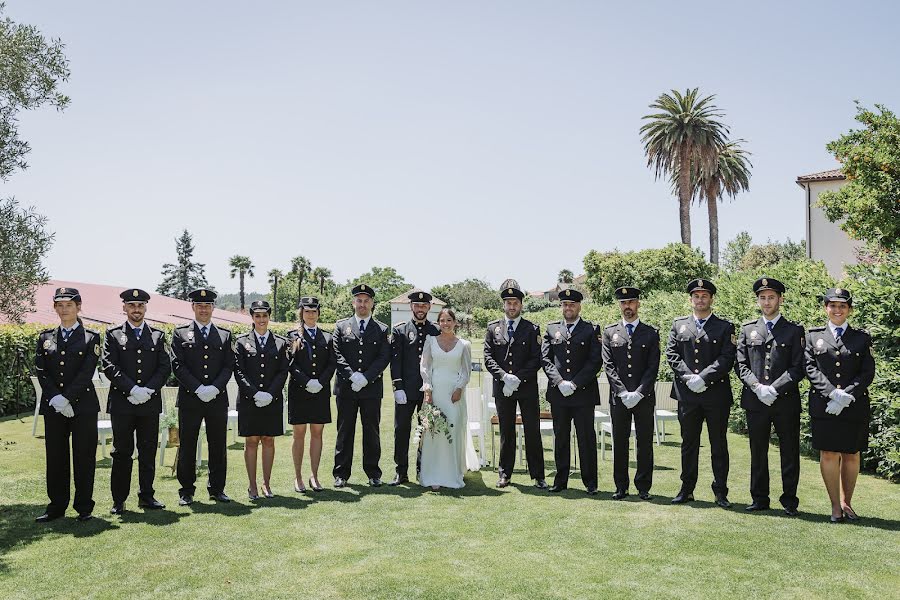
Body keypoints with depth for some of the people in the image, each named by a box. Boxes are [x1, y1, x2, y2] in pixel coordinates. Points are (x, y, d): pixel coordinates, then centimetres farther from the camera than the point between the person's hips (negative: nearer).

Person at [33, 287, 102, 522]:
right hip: (52, 407, 3)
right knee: (55, 457, 8)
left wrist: (67, 398, -17)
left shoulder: (91, 338, 1)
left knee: (84, 457, 2)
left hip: (83, 405, -3)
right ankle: (56, 506, 20)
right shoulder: (45, 337, 11)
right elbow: (41, 371, 3)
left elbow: (87, 372, -8)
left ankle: (84, 508, 11)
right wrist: (56, 398, -11)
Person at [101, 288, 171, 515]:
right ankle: (119, 500, 11)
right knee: (122, 453, 3)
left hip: (150, 403, 2)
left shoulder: (157, 335, 10)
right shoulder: (113, 335, 4)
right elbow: (109, 366, -7)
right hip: (122, 403, -2)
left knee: (148, 452, 7)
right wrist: (133, 390, -16)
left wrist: (148, 390, -11)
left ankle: (146, 496, 17)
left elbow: (165, 367, 3)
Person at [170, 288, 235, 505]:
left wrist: (214, 388, -11)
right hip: (189, 399, -2)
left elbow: (229, 366, 5)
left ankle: (217, 489, 18)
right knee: (187, 447, 4)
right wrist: (198, 389, -14)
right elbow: (177, 365, -4)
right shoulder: (180, 333, 5)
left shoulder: (225, 334, 11)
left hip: (218, 398, 2)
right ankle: (186, 491, 16)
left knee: (218, 446, 7)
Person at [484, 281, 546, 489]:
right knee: (506, 432, 9)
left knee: (533, 432, 2)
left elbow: (536, 360, -4)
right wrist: (504, 376, -14)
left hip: (527, 387, -1)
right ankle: (504, 473, 19)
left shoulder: (532, 329, 3)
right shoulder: (493, 328, 7)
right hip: (502, 389, 1)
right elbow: (488, 357, 1)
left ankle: (538, 476, 10)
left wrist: (517, 378, -14)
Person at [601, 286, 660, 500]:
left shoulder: (651, 333, 6)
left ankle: (643, 487, 14)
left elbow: (653, 368, -1)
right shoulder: (609, 332, 8)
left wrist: (638, 393, -12)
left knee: (644, 443, 4)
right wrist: (623, 392, -10)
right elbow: (608, 365, 1)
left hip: (644, 397, 0)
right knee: (619, 443, 5)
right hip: (618, 398, 1)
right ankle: (621, 487, 14)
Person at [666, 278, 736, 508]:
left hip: (717, 395, -2)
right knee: (689, 444, 9)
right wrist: (688, 378, -10)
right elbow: (672, 355, 4)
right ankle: (687, 489, 18)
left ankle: (720, 492, 14)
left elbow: (727, 359, -6)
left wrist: (703, 378, -16)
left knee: (719, 445, 5)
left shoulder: (725, 327, 4)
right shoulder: (678, 325, 11)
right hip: (687, 394, 2)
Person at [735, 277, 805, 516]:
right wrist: (758, 387, -10)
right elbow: (741, 365, 5)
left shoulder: (794, 330, 4)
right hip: (755, 401, 2)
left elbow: (799, 368, -3)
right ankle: (759, 499, 18)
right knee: (758, 453, 8)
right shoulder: (747, 329, 11)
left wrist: (774, 389, -14)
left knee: (790, 453, 4)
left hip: (786, 401, -2)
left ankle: (789, 501, 15)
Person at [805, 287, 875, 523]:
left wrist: (847, 397, -12)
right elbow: (810, 368, -1)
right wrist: (833, 393, -14)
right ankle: (835, 506, 8)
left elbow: (868, 373, 1)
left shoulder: (862, 338, 9)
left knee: (851, 455, 7)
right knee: (829, 454, -2)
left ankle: (847, 502, 21)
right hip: (823, 406, -1)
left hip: (855, 407, 1)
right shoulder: (813, 336, 8)